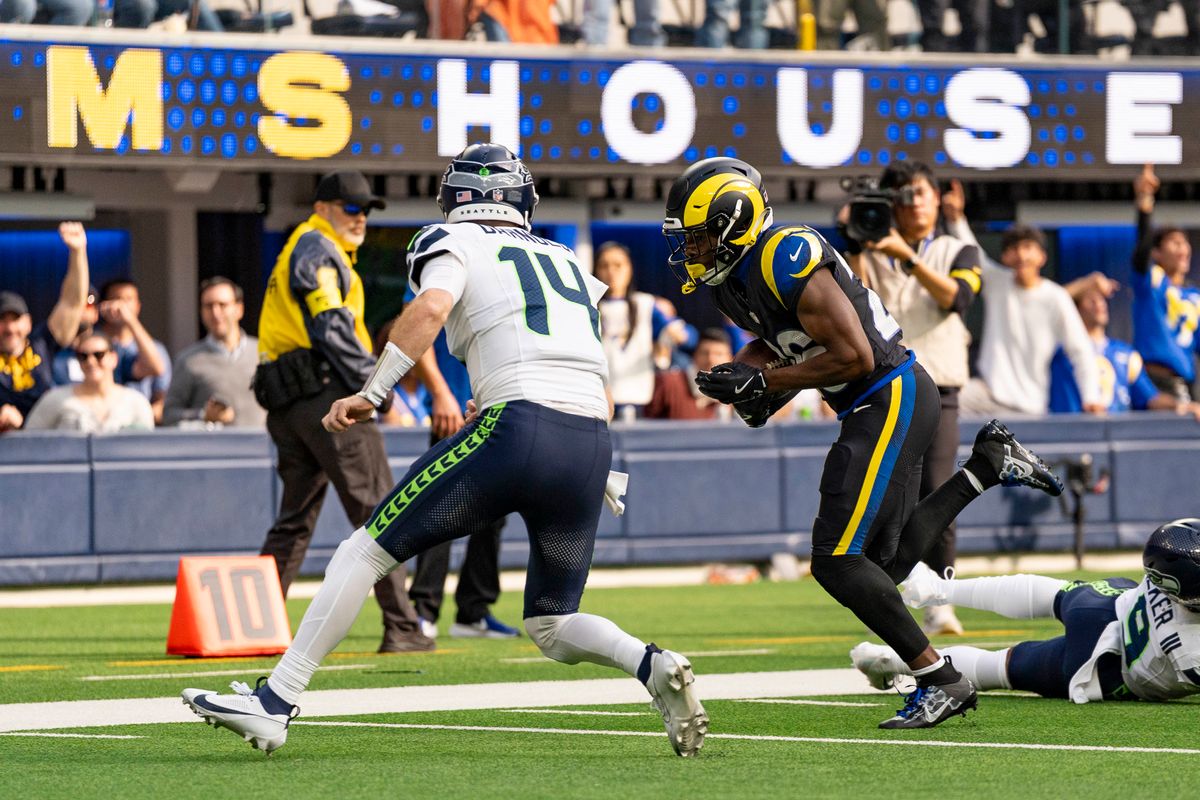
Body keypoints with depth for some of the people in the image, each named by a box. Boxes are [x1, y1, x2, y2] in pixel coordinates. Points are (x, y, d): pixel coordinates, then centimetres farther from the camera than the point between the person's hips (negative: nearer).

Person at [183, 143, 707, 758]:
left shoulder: (455, 244, 11)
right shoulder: (569, 263, 28)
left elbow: (430, 308, -10)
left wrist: (369, 395, -11)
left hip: (519, 431, -5)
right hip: (593, 446, 5)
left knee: (367, 551, 5)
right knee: (552, 627, 18)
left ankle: (274, 703, 0)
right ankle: (652, 666, -10)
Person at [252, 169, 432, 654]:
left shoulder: (296, 253, 26)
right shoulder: (317, 249, -4)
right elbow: (332, 328, -15)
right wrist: (372, 382, -13)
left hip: (286, 403, 10)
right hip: (329, 394, -10)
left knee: (294, 518, 12)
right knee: (377, 509, -8)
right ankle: (401, 628, -11)